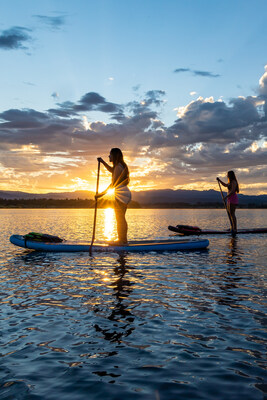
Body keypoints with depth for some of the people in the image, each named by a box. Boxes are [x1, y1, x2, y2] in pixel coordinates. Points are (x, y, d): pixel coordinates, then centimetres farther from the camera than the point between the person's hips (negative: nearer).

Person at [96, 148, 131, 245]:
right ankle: (124, 240, 18)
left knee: (119, 218, -7)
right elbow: (111, 170, 38)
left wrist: (103, 193, -12)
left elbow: (113, 183, -16)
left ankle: (122, 240, -5)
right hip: (125, 193, 10)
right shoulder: (121, 165, 17)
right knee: (121, 218, 14)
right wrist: (103, 162, 35)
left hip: (121, 193, -10)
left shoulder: (118, 167, -13)